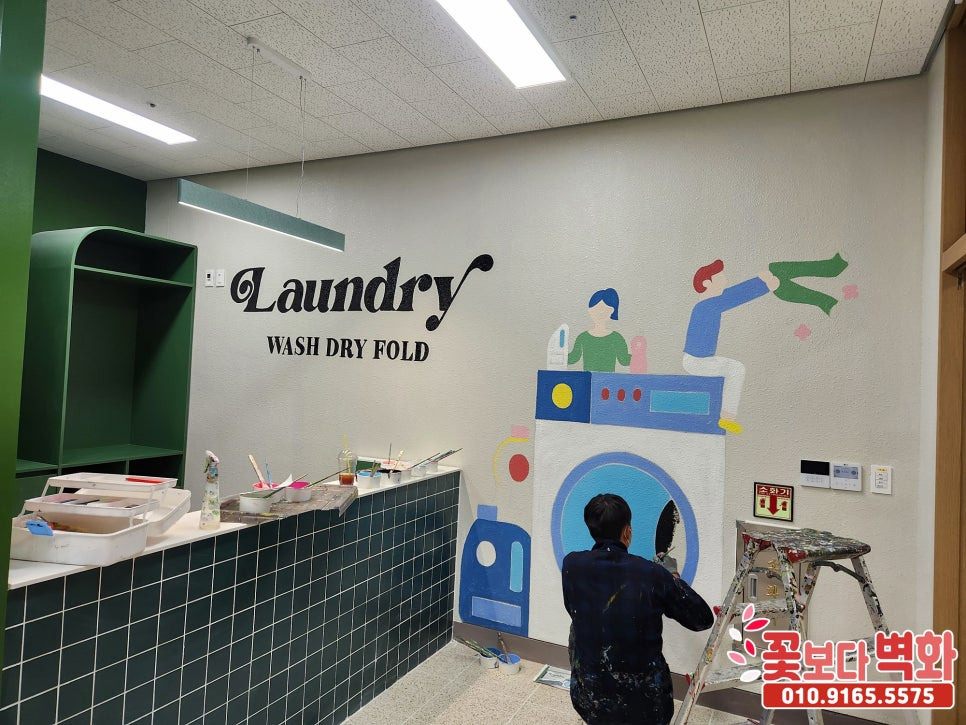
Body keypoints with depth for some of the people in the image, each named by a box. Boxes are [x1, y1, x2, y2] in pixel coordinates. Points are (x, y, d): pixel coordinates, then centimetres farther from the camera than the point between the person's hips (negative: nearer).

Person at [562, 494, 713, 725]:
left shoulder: (571, 566, -11)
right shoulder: (652, 574, -16)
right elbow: (703, 619, -2)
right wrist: (672, 577, 11)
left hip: (589, 700, -1)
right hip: (643, 704, 2)